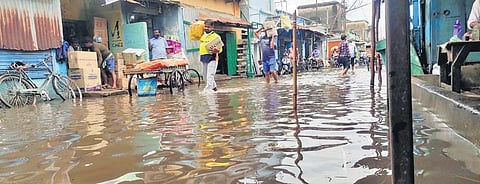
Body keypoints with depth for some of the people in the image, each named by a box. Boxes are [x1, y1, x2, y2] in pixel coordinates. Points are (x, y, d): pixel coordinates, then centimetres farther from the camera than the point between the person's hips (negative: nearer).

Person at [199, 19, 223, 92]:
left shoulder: (216, 36, -3)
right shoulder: (202, 35, 14)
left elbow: (220, 49, -8)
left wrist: (216, 50, -30)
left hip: (212, 57, -7)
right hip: (203, 58, 7)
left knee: (210, 76, -13)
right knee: (205, 75, 16)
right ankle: (214, 87, 35)